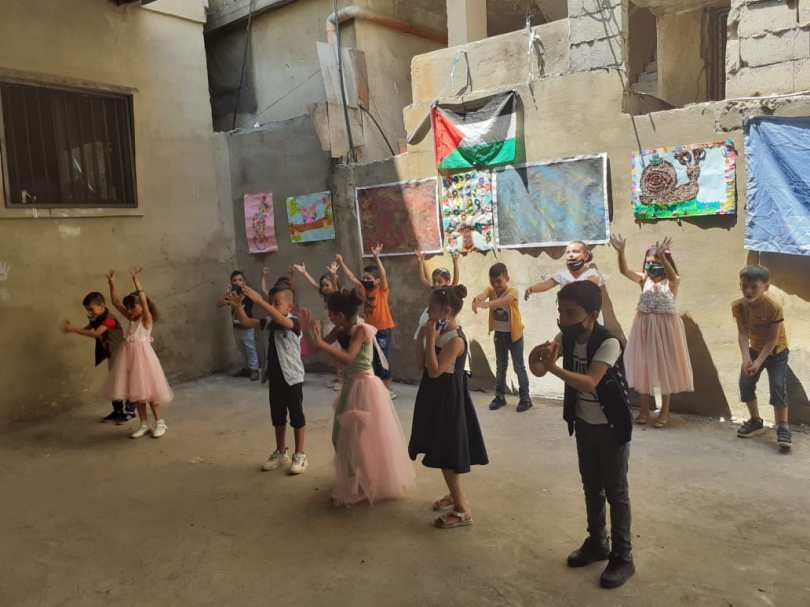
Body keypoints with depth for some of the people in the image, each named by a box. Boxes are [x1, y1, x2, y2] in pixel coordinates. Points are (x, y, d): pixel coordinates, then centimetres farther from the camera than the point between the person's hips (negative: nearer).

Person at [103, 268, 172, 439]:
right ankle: (144, 424, 18)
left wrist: (136, 280, -29)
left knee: (148, 389, -1)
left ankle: (160, 423, 11)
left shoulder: (147, 319, -9)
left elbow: (144, 300, -25)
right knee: (136, 391, 9)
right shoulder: (131, 319, 9)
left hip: (143, 356, -7)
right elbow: (115, 302, 10)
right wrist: (112, 284, 1)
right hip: (130, 357, 7)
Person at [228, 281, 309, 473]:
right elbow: (246, 323, 2)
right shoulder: (269, 322, 4)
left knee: (296, 416, 4)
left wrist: (258, 301, -44)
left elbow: (281, 319, -38)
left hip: (292, 377, -7)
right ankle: (280, 453, 32)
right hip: (275, 377, 7)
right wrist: (238, 307, -17)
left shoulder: (293, 322, -16)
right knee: (277, 417, 17)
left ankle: (300, 455, 16)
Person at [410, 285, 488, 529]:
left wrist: (430, 340, -24)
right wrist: (422, 337, -2)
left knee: (446, 454, -2)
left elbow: (434, 371, -27)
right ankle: (455, 495, 36)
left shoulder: (456, 339, -22)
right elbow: (420, 364, 6)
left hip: (448, 400, -9)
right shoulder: (440, 333, 5)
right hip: (437, 398, 9)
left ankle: (462, 510, 8)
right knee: (444, 452, 19)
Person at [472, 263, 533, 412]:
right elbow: (483, 295, -29)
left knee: (519, 366, 3)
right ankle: (500, 396, 26)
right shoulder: (491, 290, -5)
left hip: (514, 334, -5)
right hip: (499, 334, 5)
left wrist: (486, 304, -59)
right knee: (500, 366, 15)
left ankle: (525, 398, 13)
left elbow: (502, 301, -41)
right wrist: (477, 300, -54)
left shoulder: (512, 291, -18)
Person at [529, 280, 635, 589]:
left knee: (615, 491, 4)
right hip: (583, 423, 6)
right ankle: (597, 543, 35)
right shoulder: (566, 338, -7)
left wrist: (553, 367, -49)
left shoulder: (608, 343, -26)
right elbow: (538, 370, -12)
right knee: (591, 486, 18)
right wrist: (538, 358, -34)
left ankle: (623, 557, 18)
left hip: (612, 426, -6)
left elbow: (589, 383, -38)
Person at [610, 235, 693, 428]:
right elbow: (624, 270, -17)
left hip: (665, 326, -3)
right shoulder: (644, 279, 0)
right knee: (643, 365, 8)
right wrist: (620, 252, -35)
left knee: (666, 366, 6)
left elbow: (672, 275, -33)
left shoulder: (672, 282, -8)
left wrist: (662, 256, -50)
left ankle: (665, 411, 19)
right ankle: (644, 409, 21)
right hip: (644, 326, 3)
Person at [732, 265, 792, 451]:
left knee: (778, 387, -12)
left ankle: (783, 428, -6)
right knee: (745, 383, 2)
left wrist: (758, 362, -31)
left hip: (776, 351, -4)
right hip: (755, 349, 5)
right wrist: (746, 358, -33)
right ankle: (756, 421, 21)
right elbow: (743, 334, -20)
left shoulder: (774, 307, -29)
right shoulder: (738, 306, -18)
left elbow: (772, 339, -26)